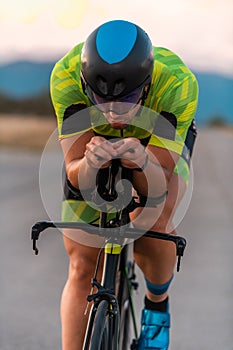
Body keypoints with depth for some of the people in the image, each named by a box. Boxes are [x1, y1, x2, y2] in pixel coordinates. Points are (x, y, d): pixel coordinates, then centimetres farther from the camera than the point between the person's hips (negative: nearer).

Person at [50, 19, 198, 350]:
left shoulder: (177, 81, -40)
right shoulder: (66, 75, -38)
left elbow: (159, 185, -38)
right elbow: (75, 176, -34)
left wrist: (141, 162, -59)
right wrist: (89, 164, -57)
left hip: (161, 140, -1)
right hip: (95, 140, 1)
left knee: (153, 228, -28)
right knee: (82, 268, -4)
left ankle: (157, 305, 3)